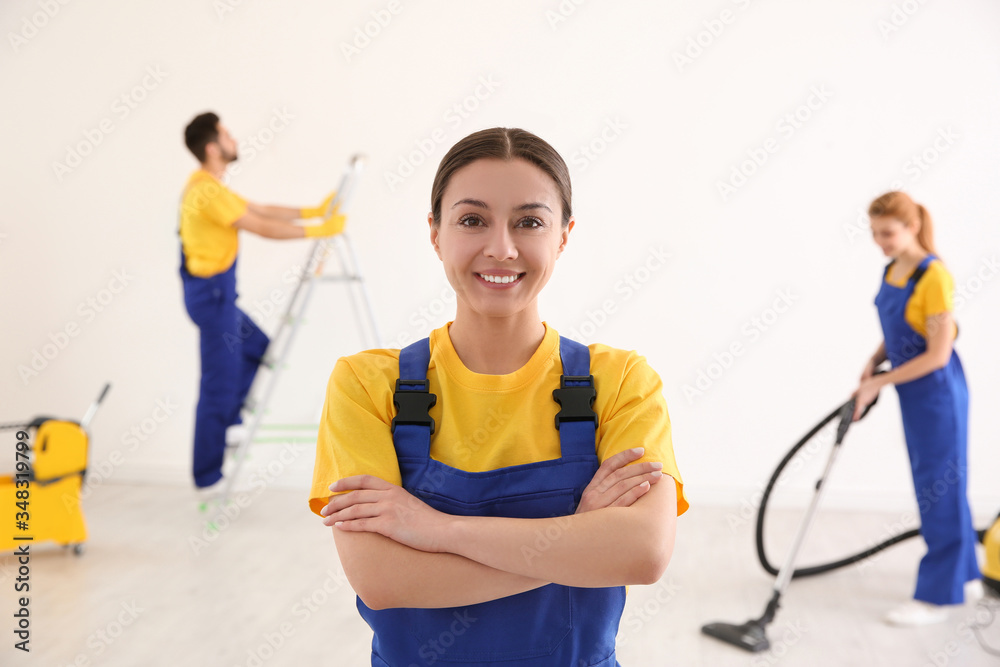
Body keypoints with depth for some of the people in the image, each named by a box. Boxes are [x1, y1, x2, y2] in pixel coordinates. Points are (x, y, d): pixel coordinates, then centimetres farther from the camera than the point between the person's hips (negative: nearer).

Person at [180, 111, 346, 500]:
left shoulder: (209, 187, 12)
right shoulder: (207, 191, -20)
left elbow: (259, 210, 16)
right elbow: (263, 228, -19)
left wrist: (312, 211, 12)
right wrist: (318, 231, -12)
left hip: (216, 292, 10)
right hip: (212, 292, -10)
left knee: (256, 348, 21)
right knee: (219, 384, -3)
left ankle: (227, 426, 24)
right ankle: (208, 480, 6)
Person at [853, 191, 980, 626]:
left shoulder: (933, 276, -21)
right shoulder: (892, 269, 5)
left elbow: (937, 355, -21)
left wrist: (878, 384, -18)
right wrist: (873, 362, -2)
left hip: (937, 391, -8)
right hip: (911, 389, 8)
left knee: (940, 489, 1)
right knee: (940, 487, 17)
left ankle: (935, 596, 10)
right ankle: (962, 575, 32)